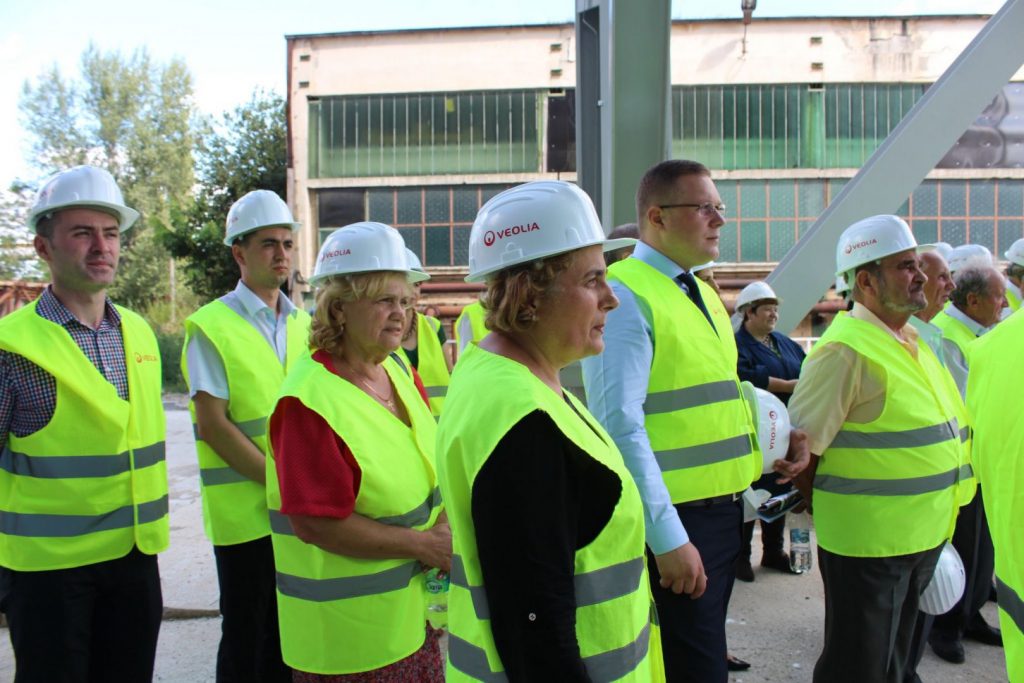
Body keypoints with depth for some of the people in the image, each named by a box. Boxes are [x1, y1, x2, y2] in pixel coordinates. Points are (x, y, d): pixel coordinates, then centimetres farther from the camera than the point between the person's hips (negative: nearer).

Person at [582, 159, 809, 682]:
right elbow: (621, 426, -23)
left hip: (725, 507, 9)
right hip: (673, 519, -9)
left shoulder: (701, 293, 13)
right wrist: (667, 537, -23)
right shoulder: (626, 296, -16)